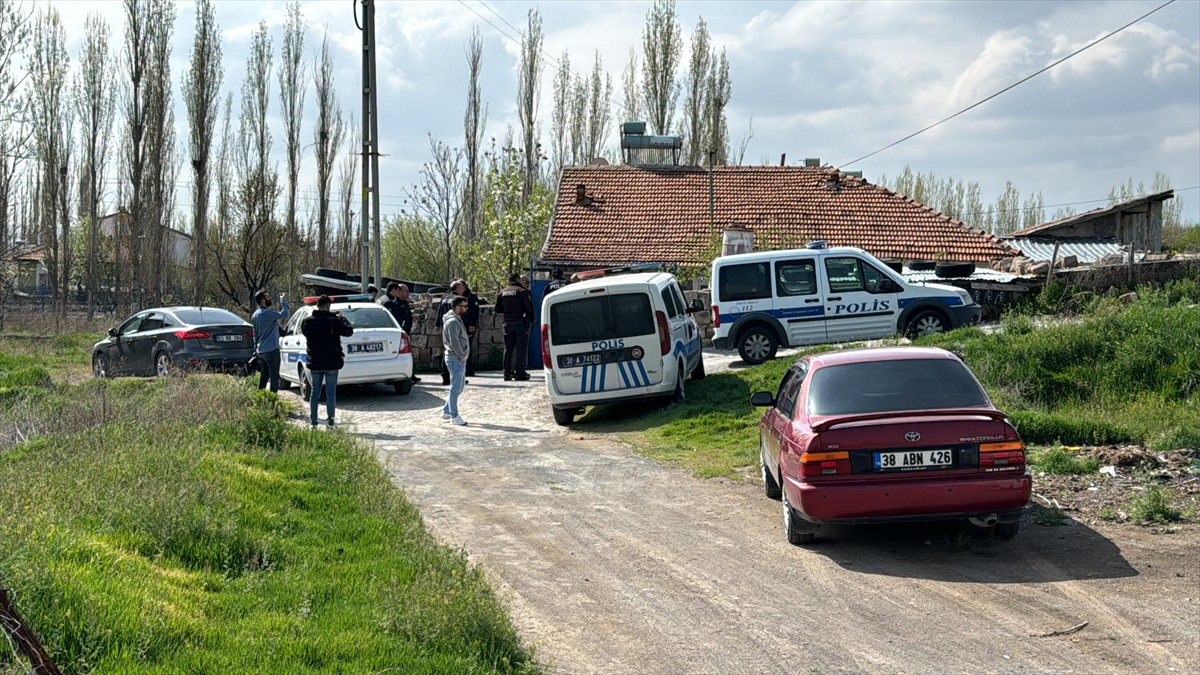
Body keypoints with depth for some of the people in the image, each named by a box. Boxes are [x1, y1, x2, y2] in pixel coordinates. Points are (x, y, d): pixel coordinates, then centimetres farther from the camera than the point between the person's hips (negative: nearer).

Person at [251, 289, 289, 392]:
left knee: (263, 377, 12)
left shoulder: (255, 315, 12)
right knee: (274, 377, -4)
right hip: (271, 350, -9)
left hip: (261, 351, 9)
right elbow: (284, 314, -27)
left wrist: (256, 350, 23)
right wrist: (283, 300, -14)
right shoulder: (267, 313, -17)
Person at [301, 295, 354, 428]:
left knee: (314, 392, 11)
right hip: (332, 363, -3)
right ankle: (330, 421, 5)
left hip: (314, 363, 3)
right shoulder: (333, 321, -15)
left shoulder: (306, 322, -3)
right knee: (331, 393, 4)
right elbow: (349, 331, -8)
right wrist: (341, 318, 6)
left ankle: (313, 422, 11)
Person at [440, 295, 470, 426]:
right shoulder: (453, 322, -17)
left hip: (459, 359, 10)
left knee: (458, 387, 17)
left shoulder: (457, 320, 15)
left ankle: (446, 411, 23)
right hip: (456, 359, -10)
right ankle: (454, 416, 2)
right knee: (456, 388, -4)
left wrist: (464, 355, 13)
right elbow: (454, 342, -22)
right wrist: (462, 356, -15)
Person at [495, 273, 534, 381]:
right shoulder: (522, 291, -6)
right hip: (520, 322, -5)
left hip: (508, 323, 5)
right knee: (521, 348, -3)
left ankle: (507, 373, 9)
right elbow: (529, 308, -11)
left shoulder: (502, 293, 11)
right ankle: (519, 372, -8)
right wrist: (531, 320, -1)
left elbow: (498, 310, 15)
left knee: (508, 348, 10)